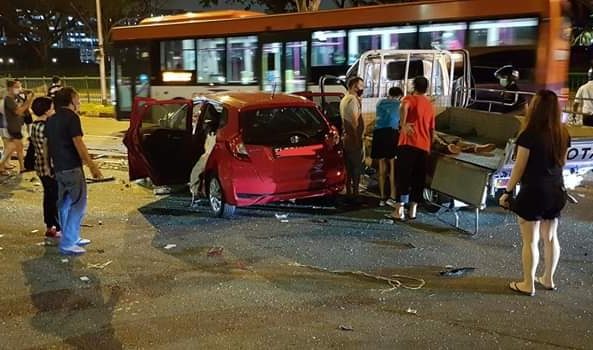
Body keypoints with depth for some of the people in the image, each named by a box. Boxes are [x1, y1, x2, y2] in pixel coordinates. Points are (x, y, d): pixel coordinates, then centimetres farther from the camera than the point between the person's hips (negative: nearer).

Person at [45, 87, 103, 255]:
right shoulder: (71, 117, -12)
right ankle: (68, 244, -4)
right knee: (78, 205, -3)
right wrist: (93, 167, -14)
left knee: (65, 205, 15)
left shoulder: (51, 120, 12)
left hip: (58, 169, 9)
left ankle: (72, 237, 25)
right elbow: (78, 144, -17)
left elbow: (49, 145, 15)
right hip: (72, 168, -9)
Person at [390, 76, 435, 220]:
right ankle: (413, 210, 12)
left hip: (408, 144, -5)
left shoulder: (410, 99, 4)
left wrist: (403, 125, -25)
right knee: (418, 179, 10)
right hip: (424, 147, 5)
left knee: (403, 176, -2)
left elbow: (404, 107, -22)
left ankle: (399, 210, -5)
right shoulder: (430, 106, 21)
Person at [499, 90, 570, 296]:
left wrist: (508, 191, -5)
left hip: (534, 192, -6)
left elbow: (519, 167, -14)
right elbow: (561, 162, 13)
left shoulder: (529, 135, -18)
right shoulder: (563, 134, 1)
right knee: (550, 237, 17)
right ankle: (548, 279, 31)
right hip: (556, 191, 7)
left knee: (530, 241, 4)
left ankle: (528, 285, 13)